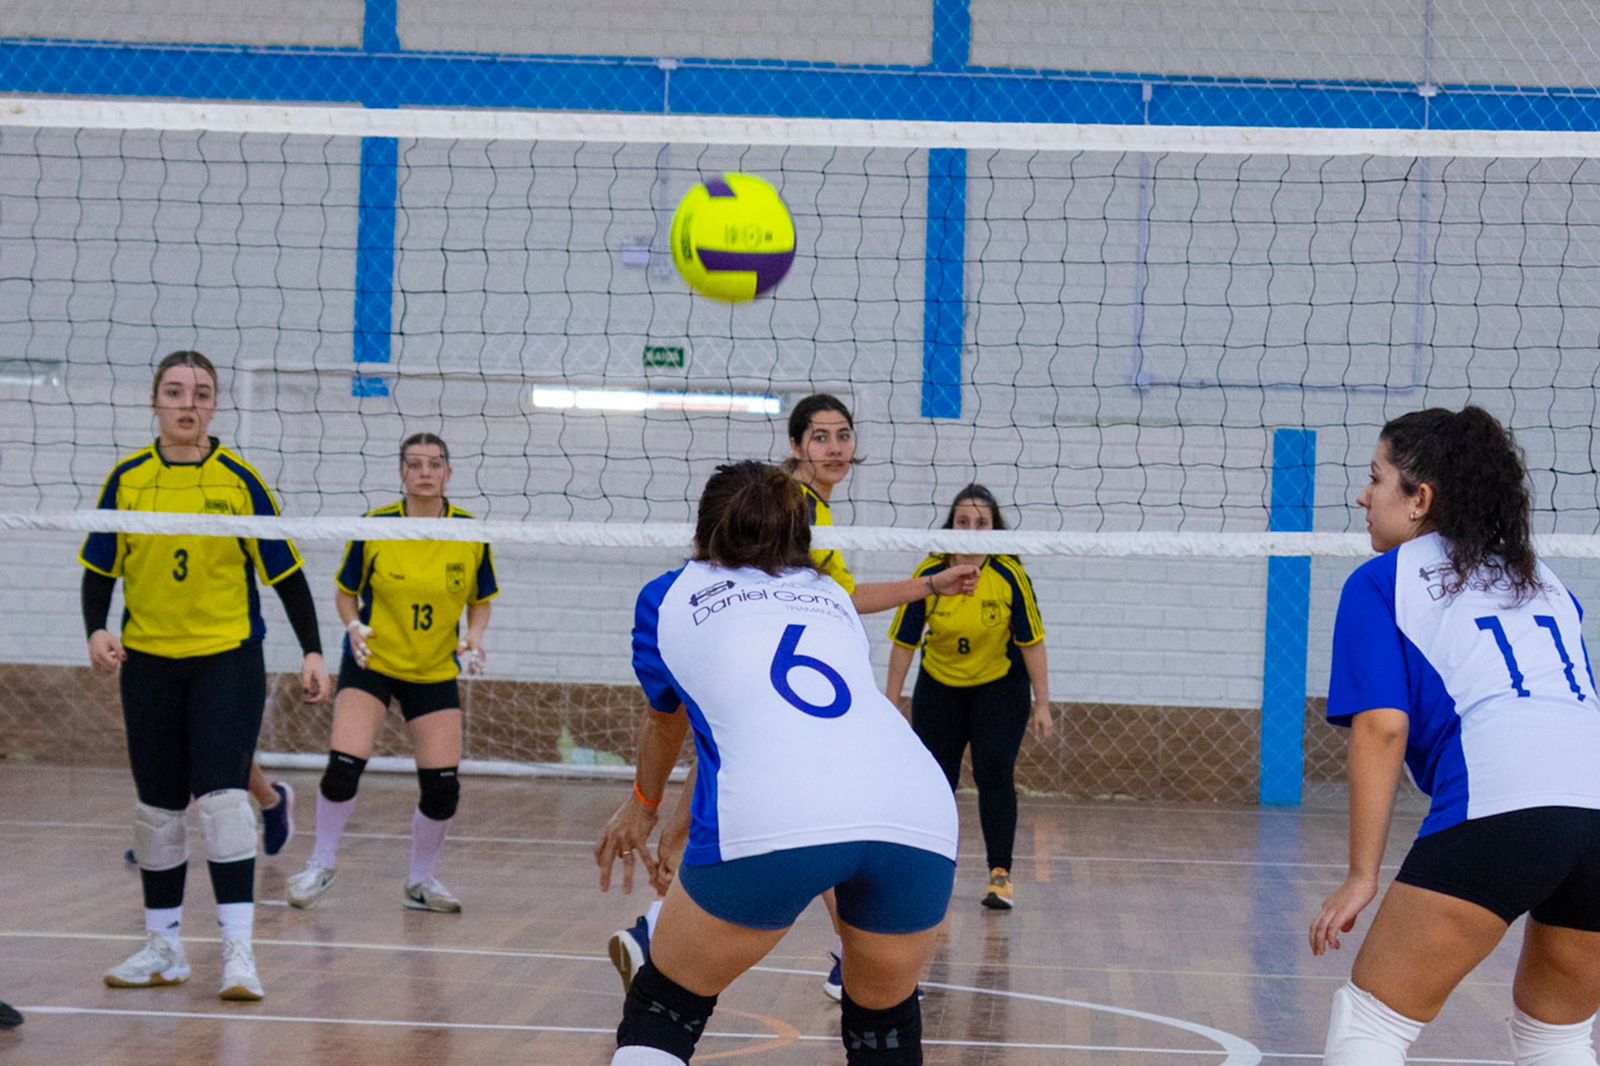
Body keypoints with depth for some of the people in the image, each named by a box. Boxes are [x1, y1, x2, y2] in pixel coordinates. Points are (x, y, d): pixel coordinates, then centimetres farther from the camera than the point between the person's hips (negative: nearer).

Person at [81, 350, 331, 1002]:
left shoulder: (239, 480, -5)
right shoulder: (127, 480, 1)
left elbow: (285, 571, -1)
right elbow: (100, 569, 8)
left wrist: (312, 651, -6)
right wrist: (97, 630, -9)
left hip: (228, 660, -3)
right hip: (148, 662, 3)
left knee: (221, 796, -14)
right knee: (157, 807, 9)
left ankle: (238, 949, -13)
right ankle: (164, 947, 20)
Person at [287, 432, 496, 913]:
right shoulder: (374, 528, -11)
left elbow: (481, 601, 6)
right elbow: (346, 593, 2)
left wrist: (473, 636, -13)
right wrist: (354, 626, -17)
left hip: (436, 672, 2)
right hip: (372, 662, -2)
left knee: (443, 787, -3)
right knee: (343, 767, -15)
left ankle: (421, 882, 21)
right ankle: (322, 865, 10)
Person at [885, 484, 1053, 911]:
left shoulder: (1010, 575, -18)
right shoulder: (929, 574, -16)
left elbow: (1032, 642, -12)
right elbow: (904, 641, -8)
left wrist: (1042, 705, -13)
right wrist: (891, 702, -6)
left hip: (1000, 687, -2)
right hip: (939, 686, 2)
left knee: (994, 773, -14)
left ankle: (1000, 875, -9)